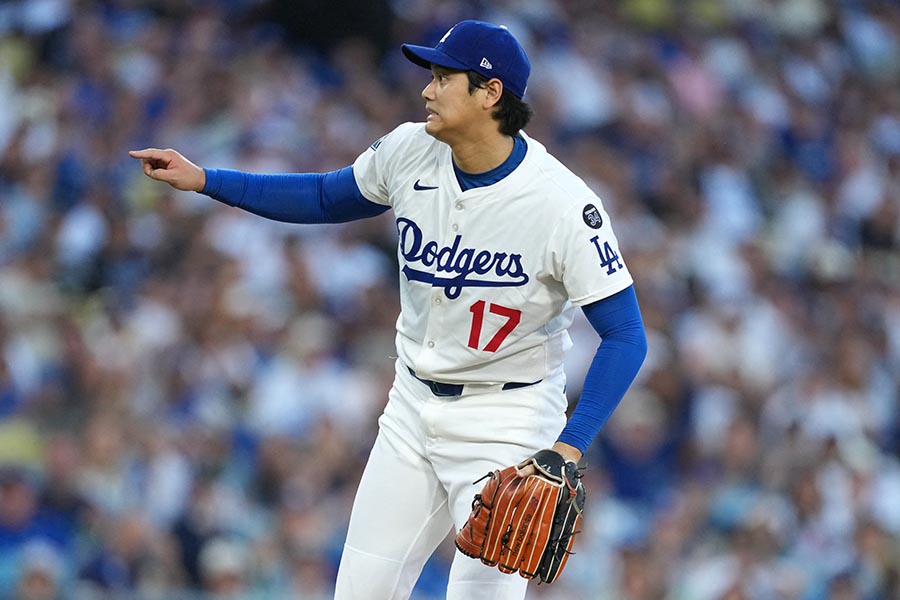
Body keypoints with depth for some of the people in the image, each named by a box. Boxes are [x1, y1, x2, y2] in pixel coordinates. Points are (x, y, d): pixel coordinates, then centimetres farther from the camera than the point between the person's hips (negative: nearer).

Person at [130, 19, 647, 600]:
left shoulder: (565, 204, -24)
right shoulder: (411, 151, -7)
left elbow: (626, 336, -21)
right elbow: (328, 197, 13)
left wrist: (570, 448, -31)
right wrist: (203, 178, 6)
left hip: (506, 422, -6)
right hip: (413, 408, 6)